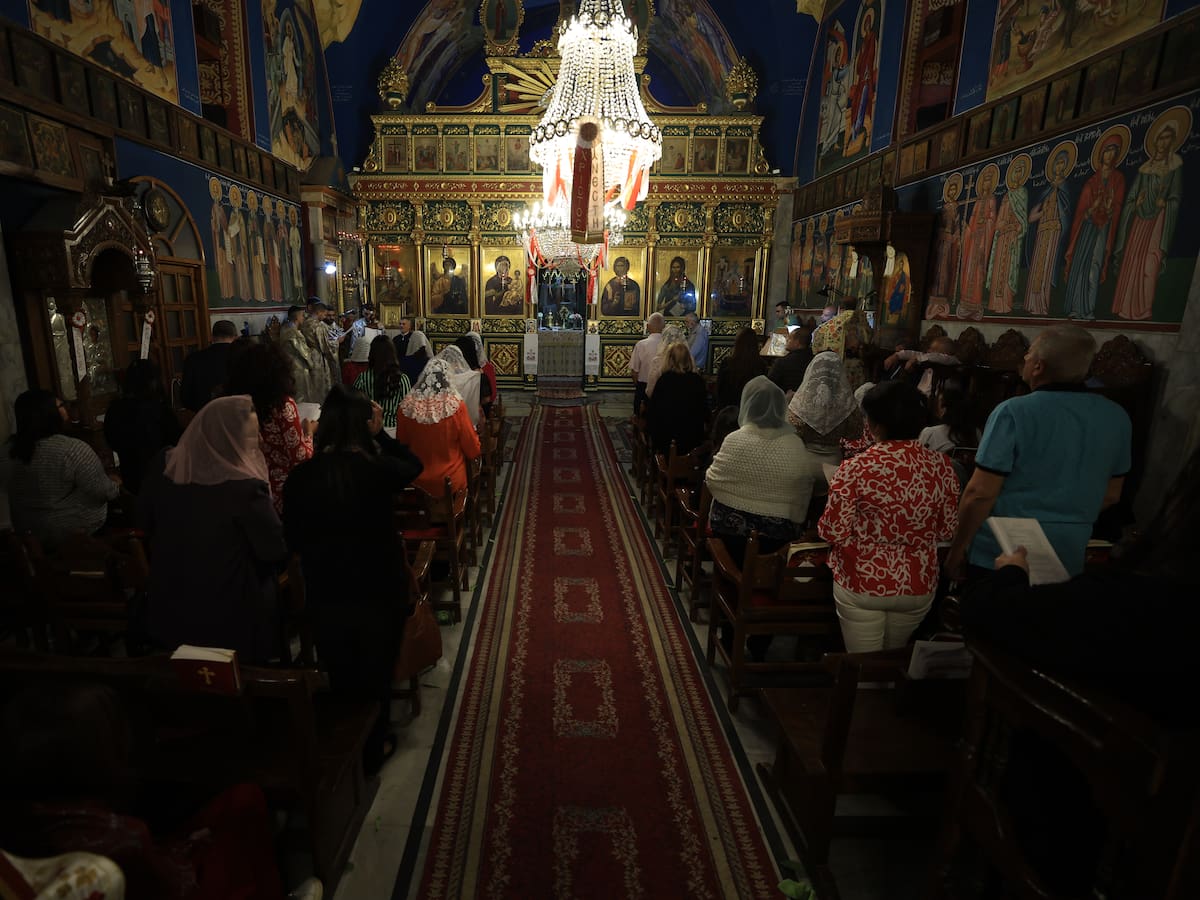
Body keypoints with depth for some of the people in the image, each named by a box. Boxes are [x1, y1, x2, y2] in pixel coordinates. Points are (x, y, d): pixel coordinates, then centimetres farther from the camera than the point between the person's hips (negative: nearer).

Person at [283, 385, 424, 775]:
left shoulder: (300, 477, -13)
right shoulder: (378, 469, -21)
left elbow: (293, 540, -1)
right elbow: (414, 465, 2)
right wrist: (381, 435, -1)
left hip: (325, 596, 2)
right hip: (377, 593, -2)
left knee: (339, 678, 22)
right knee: (376, 676, 19)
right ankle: (372, 749, 37)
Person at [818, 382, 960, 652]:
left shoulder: (855, 468, -20)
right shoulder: (941, 466, -7)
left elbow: (833, 532, -16)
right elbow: (948, 531, 2)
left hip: (862, 583, -4)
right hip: (919, 585, 4)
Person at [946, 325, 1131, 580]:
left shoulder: (1013, 412, -18)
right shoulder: (1117, 417, 1)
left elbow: (981, 493, -20)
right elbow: (1111, 495, 12)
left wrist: (958, 547, -9)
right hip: (1067, 558, 5)